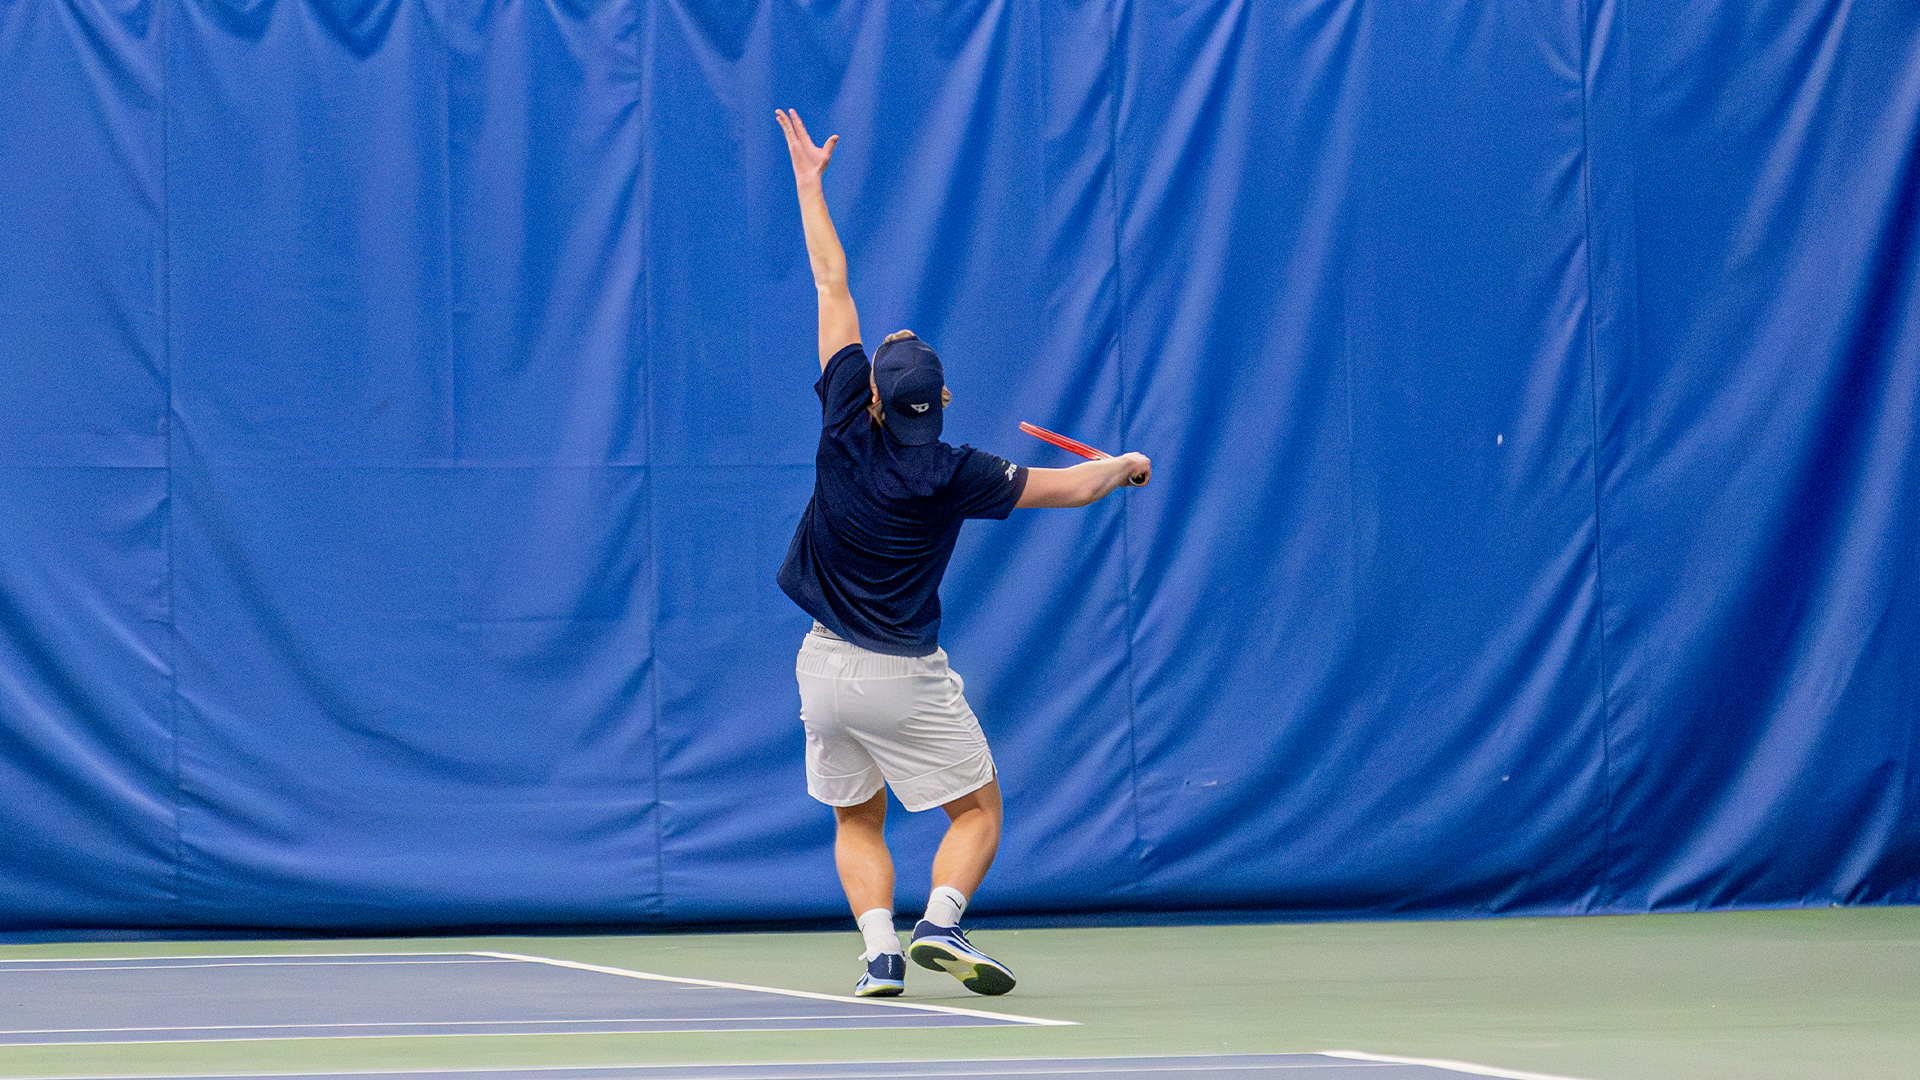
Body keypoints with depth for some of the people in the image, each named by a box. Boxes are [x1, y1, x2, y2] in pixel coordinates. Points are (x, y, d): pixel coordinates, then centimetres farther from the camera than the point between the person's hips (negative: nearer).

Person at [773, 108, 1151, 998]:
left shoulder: (848, 430, -9)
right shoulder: (955, 476, -13)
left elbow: (832, 285, -3)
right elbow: (1071, 488, -1)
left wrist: (809, 182, 2)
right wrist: (1127, 466, 20)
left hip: (827, 664, 3)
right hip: (906, 676, -3)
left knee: (858, 818, 17)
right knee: (977, 808, 10)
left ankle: (880, 949, -4)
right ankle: (940, 924, -16)